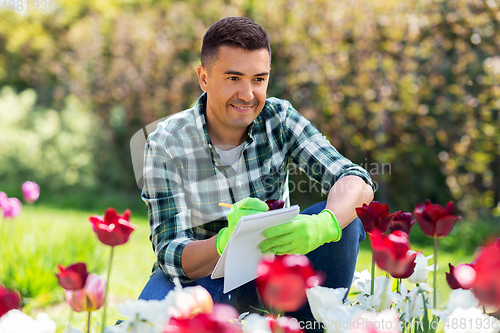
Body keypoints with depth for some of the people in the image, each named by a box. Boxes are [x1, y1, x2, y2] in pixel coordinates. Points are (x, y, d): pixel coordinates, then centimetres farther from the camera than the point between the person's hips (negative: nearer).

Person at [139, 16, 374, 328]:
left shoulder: (279, 118, -10)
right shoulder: (167, 144, -17)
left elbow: (357, 182, -21)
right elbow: (170, 256, -22)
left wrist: (322, 226, -45)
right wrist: (226, 242, -45)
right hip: (197, 275, -2)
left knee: (346, 218, -22)